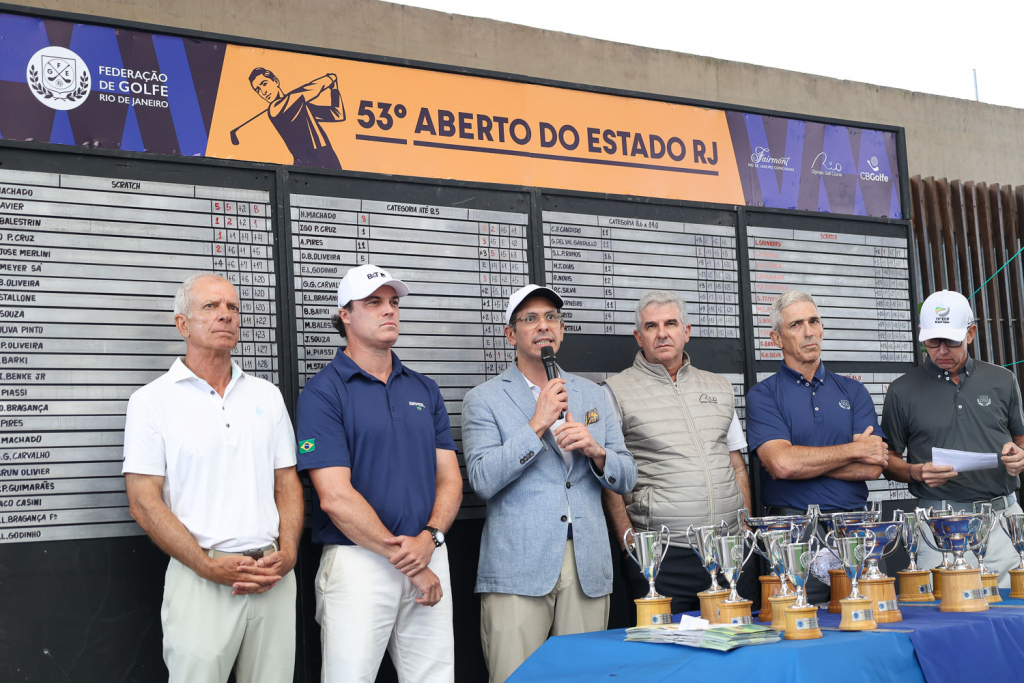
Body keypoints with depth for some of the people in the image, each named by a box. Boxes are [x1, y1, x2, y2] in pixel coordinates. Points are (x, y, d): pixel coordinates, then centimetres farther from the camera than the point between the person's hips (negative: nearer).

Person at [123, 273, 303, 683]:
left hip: (274, 576, 4)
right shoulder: (153, 400, -1)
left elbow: (288, 483, 13)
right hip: (200, 577, -3)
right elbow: (144, 502, -6)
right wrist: (209, 566, -13)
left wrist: (288, 553, -4)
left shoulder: (267, 395, 12)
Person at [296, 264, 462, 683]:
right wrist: (407, 561, -12)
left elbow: (450, 479, 9)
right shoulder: (323, 392, -5)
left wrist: (429, 539, -10)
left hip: (429, 559, 5)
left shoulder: (424, 390, 13)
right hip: (358, 564, -5)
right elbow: (335, 496, -13)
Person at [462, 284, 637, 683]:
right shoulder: (484, 400, 4)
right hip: (518, 569, -3)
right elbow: (483, 481, -9)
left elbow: (626, 480, 14)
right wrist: (537, 423, -15)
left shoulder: (593, 395, 16)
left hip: (588, 569, 4)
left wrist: (595, 451, -7)